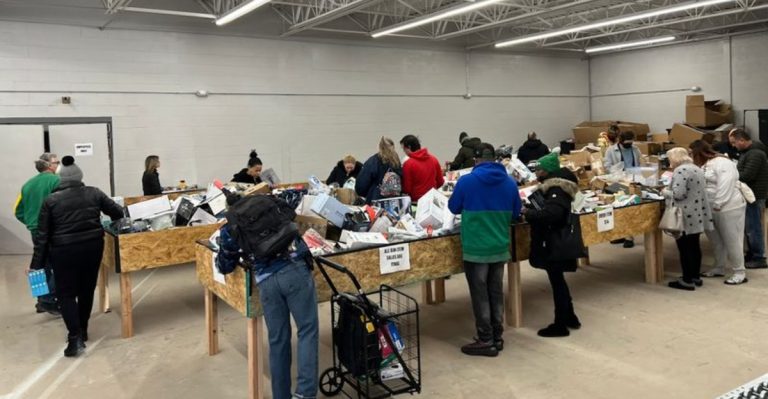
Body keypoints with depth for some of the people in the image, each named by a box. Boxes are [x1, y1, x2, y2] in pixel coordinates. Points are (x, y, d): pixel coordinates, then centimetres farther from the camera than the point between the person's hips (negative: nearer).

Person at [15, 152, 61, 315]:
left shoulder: (28, 184, 11)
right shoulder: (56, 180, -10)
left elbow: (18, 212, 12)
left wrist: (32, 223, 18)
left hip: (35, 232, 8)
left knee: (44, 266, 17)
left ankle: (43, 301, 22)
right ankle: (48, 300, -4)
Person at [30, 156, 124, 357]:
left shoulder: (51, 200, -3)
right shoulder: (94, 193, 0)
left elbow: (43, 235, -2)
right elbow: (118, 212, 2)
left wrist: (37, 264, 3)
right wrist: (108, 222, 26)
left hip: (65, 251, -2)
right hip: (92, 246, 3)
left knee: (66, 293, 6)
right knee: (86, 289, 17)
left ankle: (75, 337, -5)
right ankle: (82, 331, 30)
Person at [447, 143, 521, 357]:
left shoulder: (466, 181, -13)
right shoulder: (510, 182, -2)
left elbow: (454, 208, 3)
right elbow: (515, 214, 10)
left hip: (476, 248, -4)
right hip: (500, 247, 4)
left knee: (480, 295, 5)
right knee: (496, 293, 15)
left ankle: (486, 341, 12)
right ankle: (497, 337, 24)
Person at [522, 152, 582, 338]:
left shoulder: (557, 191, -21)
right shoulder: (553, 188, 11)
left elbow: (550, 214, -36)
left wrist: (527, 213, -28)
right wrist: (530, 212, -2)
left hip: (554, 245, -10)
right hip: (554, 243, 10)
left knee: (556, 282, 0)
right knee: (558, 281, 20)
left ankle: (560, 325, 11)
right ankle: (570, 317, 33)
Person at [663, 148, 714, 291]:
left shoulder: (680, 170, -16)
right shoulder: (697, 169, 15)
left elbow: (678, 194, -23)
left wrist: (665, 192, -5)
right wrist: (669, 190, 21)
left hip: (686, 217, -9)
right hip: (697, 215, 9)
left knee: (685, 248, -3)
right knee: (694, 246, 15)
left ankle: (687, 281, 2)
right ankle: (696, 276, 23)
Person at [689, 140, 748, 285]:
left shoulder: (722, 163, -16)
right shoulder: (704, 165, 15)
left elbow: (725, 187, -24)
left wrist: (717, 205, -23)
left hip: (728, 208, -9)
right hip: (711, 210, 9)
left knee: (731, 241, -1)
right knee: (717, 241, 17)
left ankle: (740, 272, 10)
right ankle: (719, 268, 30)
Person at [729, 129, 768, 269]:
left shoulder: (755, 154, -20)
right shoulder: (747, 152, 13)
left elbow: (747, 176, -26)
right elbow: (742, 170, 18)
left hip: (754, 195, -10)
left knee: (753, 227, -4)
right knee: (749, 226, 16)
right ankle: (752, 254, 26)